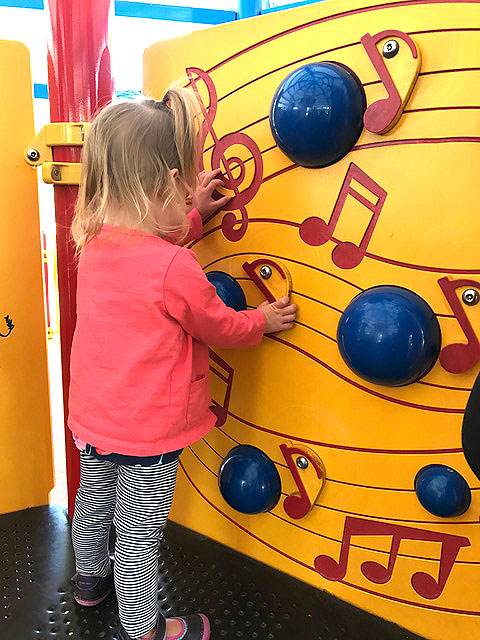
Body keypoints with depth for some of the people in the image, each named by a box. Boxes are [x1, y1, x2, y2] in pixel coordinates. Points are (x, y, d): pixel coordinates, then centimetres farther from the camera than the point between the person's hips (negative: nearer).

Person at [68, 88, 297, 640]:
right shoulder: (175, 268, -28)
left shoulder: (94, 242, -7)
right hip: (147, 429, -7)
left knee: (93, 501, 28)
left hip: (92, 415, 8)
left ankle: (90, 579, 55)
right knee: (140, 533, 12)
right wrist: (264, 321, 6)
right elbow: (221, 327, -12)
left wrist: (194, 216, 14)